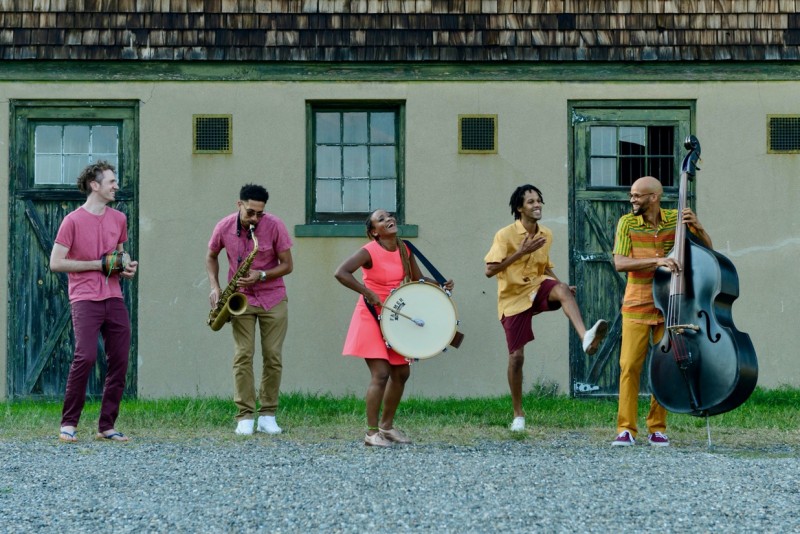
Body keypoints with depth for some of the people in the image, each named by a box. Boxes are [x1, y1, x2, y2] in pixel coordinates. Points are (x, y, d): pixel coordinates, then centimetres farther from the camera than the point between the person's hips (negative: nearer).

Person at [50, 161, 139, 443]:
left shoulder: (119, 219, 13)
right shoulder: (73, 221, -5)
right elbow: (55, 263, -9)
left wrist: (126, 265, 6)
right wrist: (98, 264, -12)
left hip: (114, 298, 6)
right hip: (85, 299, -6)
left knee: (120, 361, 1)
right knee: (85, 356, -17)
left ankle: (106, 426, 10)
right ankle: (69, 424, -5)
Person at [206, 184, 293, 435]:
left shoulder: (275, 226, -15)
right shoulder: (224, 228, -9)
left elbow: (287, 265, -8)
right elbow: (211, 257, 10)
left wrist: (261, 276, -23)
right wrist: (215, 287, -4)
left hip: (273, 299, 0)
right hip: (240, 298, 1)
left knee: (273, 357, -1)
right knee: (243, 355, -7)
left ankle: (268, 415, 8)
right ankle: (245, 417, -6)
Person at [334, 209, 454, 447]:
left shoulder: (404, 249, 2)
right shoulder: (370, 252, -18)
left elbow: (418, 279, 12)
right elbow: (341, 273, -29)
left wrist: (441, 286, -5)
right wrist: (368, 293, -29)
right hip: (372, 318, -7)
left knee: (401, 373, 11)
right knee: (381, 374, -13)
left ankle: (386, 425, 27)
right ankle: (372, 432, -2)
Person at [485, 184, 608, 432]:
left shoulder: (546, 235, 5)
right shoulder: (506, 235, -12)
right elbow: (490, 270, -18)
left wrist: (562, 286, 1)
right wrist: (520, 252, -24)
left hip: (537, 287, 3)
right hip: (513, 297, -3)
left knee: (561, 289, -33)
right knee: (517, 356, -3)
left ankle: (585, 337, -56)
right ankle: (518, 415, 12)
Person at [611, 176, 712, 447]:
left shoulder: (676, 219, 1)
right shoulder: (627, 222, -2)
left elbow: (707, 250, 3)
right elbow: (619, 263, -13)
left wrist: (698, 227, -17)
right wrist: (656, 261, -25)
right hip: (637, 306, -1)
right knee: (630, 365, -7)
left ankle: (657, 428, 12)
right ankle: (626, 429, -2)